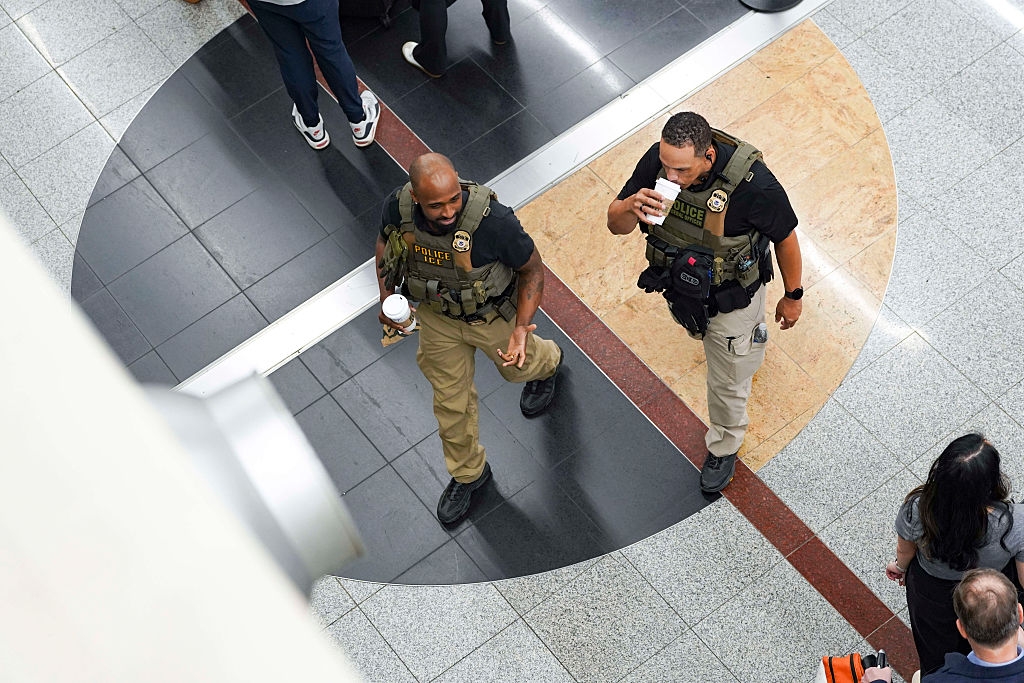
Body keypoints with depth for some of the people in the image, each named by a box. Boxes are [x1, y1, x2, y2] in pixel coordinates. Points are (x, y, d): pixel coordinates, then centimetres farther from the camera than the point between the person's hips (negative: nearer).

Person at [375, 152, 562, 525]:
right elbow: (385, 241, -3)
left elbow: (532, 268, -21)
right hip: (437, 315, 3)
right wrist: (387, 296, -14)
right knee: (450, 400, 19)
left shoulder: (494, 221, -41)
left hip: (493, 315, -2)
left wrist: (522, 329, -31)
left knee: (518, 366, 29)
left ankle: (547, 361, 69)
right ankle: (468, 473, 47)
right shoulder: (397, 207, -29)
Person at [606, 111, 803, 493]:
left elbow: (785, 237, -19)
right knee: (701, 332, 36)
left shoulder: (751, 182, -38)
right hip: (679, 286, 5)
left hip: (730, 299, -4)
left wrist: (793, 296, -5)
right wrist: (632, 206, -42)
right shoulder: (658, 161, -27)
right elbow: (616, 225, -17)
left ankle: (724, 446, 47)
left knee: (728, 379, 16)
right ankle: (751, 335, 71)